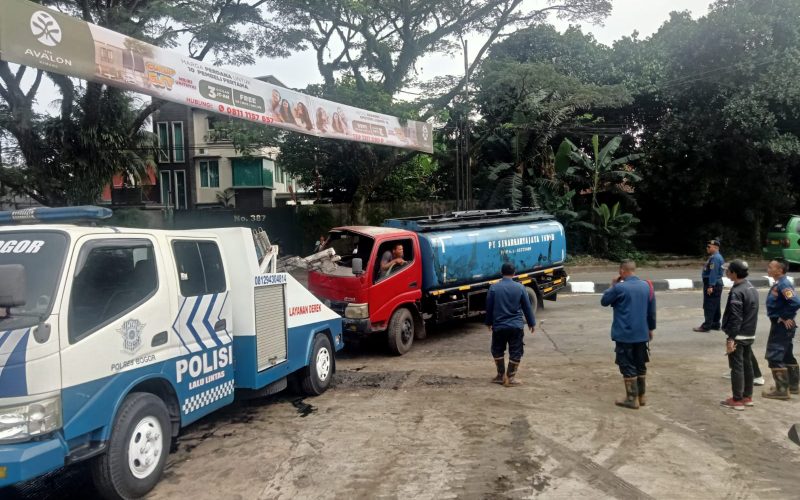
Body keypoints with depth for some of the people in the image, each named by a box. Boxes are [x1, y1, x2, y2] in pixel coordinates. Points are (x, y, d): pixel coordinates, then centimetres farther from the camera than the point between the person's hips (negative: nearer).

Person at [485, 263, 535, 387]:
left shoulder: (494, 288, -4)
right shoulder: (520, 287, -4)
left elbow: (489, 307, 3)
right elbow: (527, 307, 2)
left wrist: (489, 322, 17)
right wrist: (531, 323, 14)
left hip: (499, 326, 1)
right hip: (516, 326, -1)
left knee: (497, 351, 18)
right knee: (515, 352, 8)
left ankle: (501, 375, 22)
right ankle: (510, 378, 9)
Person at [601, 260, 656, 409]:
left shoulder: (620, 288, -16)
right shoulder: (647, 286, 2)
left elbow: (604, 301, -1)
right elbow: (652, 310, 9)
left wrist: (612, 286, 7)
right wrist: (651, 328, 20)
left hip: (624, 334, -6)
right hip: (642, 333, 6)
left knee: (628, 367, 2)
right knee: (640, 365, 16)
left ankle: (632, 399, 6)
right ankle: (641, 396, 24)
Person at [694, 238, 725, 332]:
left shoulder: (715, 258, -18)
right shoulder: (715, 257, 15)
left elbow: (713, 273, -24)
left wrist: (711, 286, -26)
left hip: (713, 285, -11)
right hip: (716, 284, 11)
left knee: (709, 306, -8)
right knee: (715, 306, 15)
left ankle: (706, 326, -6)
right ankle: (715, 324, 22)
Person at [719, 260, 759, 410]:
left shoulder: (737, 292, -20)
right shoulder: (752, 288, 9)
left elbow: (735, 318, -22)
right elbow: (751, 313, 15)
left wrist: (730, 338, -20)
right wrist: (750, 331, 21)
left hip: (738, 336, -9)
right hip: (750, 335, 9)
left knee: (737, 367, -2)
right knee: (747, 365, 15)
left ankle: (737, 400, 4)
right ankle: (747, 397, 24)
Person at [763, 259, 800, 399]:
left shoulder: (784, 285, -21)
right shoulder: (779, 284, 9)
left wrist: (785, 317, -21)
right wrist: (785, 317, 11)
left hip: (782, 326, -10)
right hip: (782, 326, 10)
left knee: (774, 356, -7)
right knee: (787, 355, 19)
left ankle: (782, 389, -2)